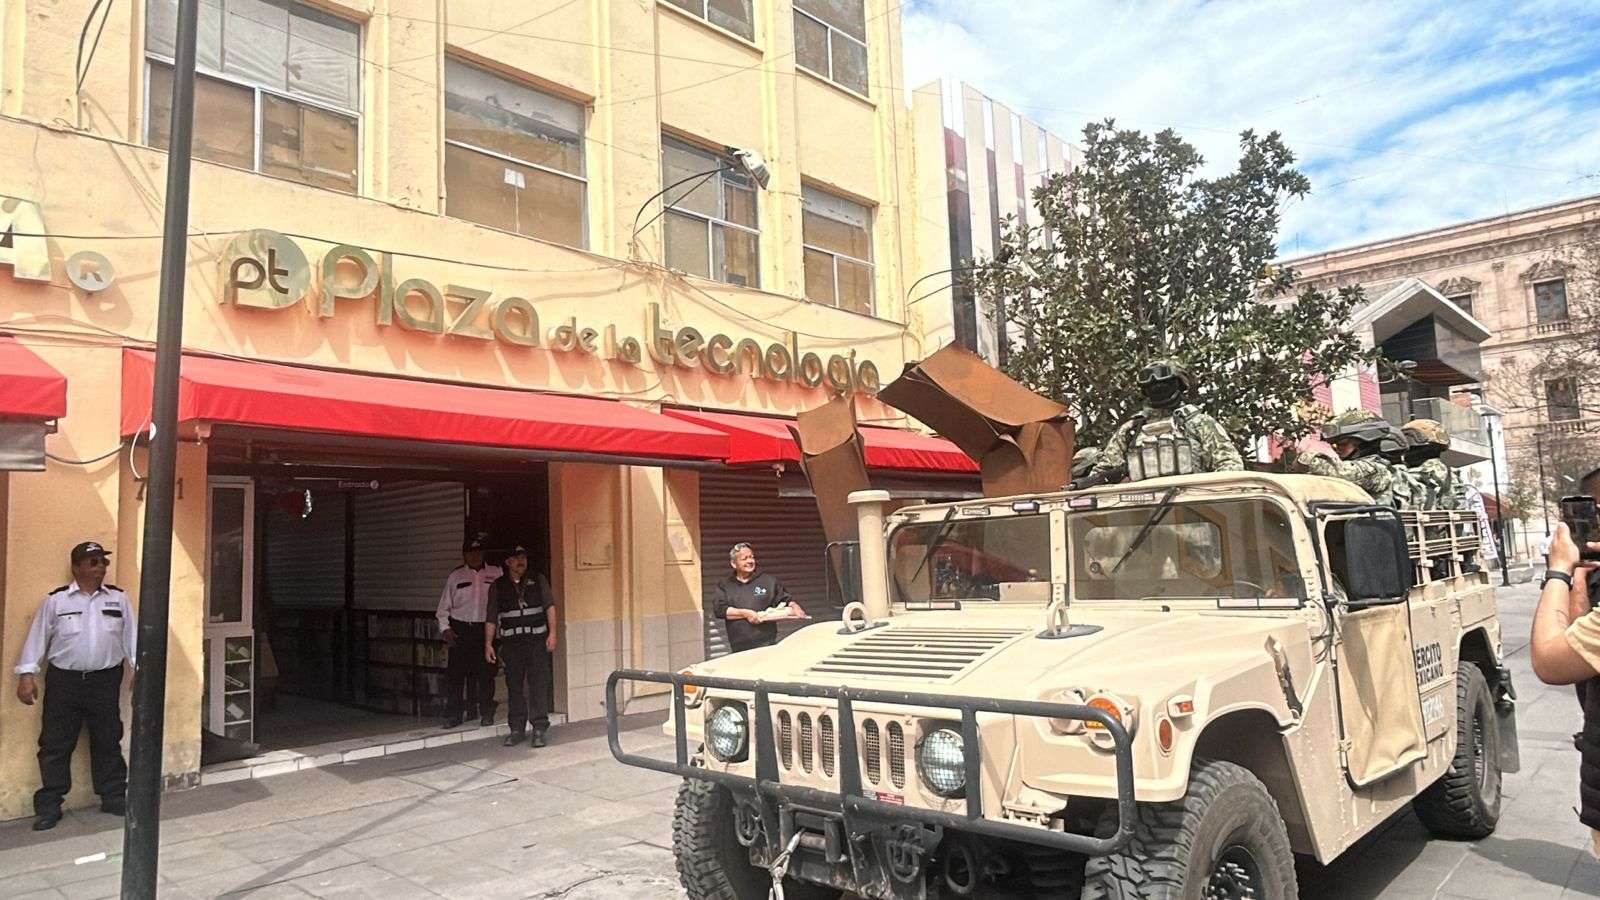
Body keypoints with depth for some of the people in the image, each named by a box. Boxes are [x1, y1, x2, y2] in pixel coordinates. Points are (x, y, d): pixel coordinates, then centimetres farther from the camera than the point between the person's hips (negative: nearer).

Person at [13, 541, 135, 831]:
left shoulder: (118, 598, 5)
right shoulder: (56, 600, -1)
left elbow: (131, 635, 6)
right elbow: (37, 637, 0)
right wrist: (27, 674, -7)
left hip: (105, 680, 2)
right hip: (64, 680, -1)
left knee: (107, 742, 9)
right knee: (55, 745, 3)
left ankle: (114, 798, 19)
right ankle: (49, 806, 13)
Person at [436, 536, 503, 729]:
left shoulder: (496, 574, 7)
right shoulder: (455, 576, 9)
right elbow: (444, 606, 11)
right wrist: (445, 628, -1)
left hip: (486, 629, 0)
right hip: (460, 629, 0)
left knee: (486, 673, 2)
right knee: (456, 673, -2)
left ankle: (486, 714, 13)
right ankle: (453, 714, 7)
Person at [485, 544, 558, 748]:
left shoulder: (538, 581, 8)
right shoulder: (498, 586, 9)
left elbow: (550, 606, 2)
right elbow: (492, 618, 9)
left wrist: (552, 632, -9)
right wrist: (488, 644, 3)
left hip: (537, 640, -1)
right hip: (511, 643, 1)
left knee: (539, 684, -6)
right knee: (514, 687, 5)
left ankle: (539, 729, -2)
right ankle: (517, 729, 13)